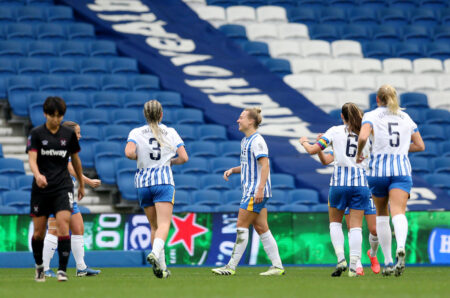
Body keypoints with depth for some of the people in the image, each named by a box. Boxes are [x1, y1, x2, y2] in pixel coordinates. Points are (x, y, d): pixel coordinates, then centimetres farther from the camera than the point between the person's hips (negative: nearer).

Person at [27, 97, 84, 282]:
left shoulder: (69, 134, 4)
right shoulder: (37, 134, -2)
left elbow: (75, 159, 17)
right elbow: (32, 159, -13)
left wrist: (81, 184, 22)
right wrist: (38, 175, -33)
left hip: (63, 186, 0)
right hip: (41, 188, 0)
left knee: (63, 225, -18)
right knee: (39, 232, 5)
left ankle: (62, 270, -14)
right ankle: (39, 266, 30)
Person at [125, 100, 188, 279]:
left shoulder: (136, 133, 4)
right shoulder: (170, 132, 7)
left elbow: (129, 153, -14)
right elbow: (184, 158, 3)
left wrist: (139, 157, 7)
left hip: (143, 183, 2)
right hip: (164, 180, -2)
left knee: (154, 226, 13)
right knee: (164, 224, -11)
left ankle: (162, 267, 12)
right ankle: (155, 253, -39)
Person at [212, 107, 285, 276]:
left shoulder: (257, 141, -13)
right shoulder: (246, 141, 17)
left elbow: (265, 165, -20)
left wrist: (260, 189, -27)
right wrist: (232, 170, 11)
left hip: (256, 192, -10)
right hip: (251, 191, 10)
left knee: (242, 225, -8)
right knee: (261, 228, 7)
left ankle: (232, 267, -6)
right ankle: (277, 266, 7)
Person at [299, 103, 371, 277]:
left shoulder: (335, 131, 3)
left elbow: (312, 150, 2)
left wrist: (304, 142, 23)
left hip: (340, 181, -1)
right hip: (361, 181, 2)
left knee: (335, 222, 16)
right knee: (356, 227, 4)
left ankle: (340, 258, -2)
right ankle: (354, 266, -5)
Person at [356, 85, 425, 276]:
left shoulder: (372, 116, 3)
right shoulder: (406, 117, 15)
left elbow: (363, 137, -16)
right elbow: (420, 146, 19)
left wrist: (358, 154, 2)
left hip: (378, 169, -1)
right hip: (402, 169, 1)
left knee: (381, 214, 16)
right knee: (398, 212, -15)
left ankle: (388, 262, 17)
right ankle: (400, 248, -45)